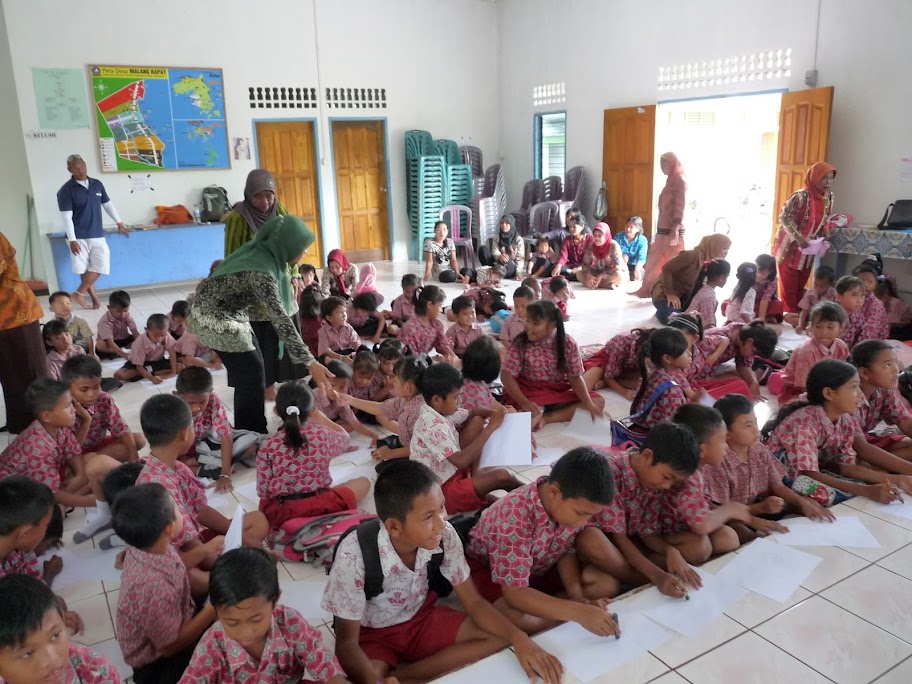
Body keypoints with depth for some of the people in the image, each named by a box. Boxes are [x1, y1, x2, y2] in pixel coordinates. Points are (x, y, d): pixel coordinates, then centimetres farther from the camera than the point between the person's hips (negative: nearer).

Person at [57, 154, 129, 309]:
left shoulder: (97, 184, 5)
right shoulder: (66, 190, -10)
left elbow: (108, 204, 19)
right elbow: (66, 217, -13)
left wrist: (119, 222, 18)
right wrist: (72, 240, -18)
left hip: (97, 235, 5)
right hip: (79, 237, -4)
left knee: (100, 266, -3)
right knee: (83, 269, 1)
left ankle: (79, 293, 8)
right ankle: (94, 298, 11)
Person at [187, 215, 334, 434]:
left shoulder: (263, 253, -4)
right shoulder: (261, 272, -31)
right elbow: (280, 321, -34)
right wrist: (310, 362, -34)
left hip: (227, 312, 9)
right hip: (216, 318, -9)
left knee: (250, 368, 15)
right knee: (251, 374, -3)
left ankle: (247, 430, 28)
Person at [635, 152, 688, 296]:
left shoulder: (680, 181, -10)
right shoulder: (671, 181, 16)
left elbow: (680, 208, -17)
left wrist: (675, 230, -23)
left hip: (672, 231, -9)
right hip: (663, 230, 9)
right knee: (654, 262, 11)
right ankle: (646, 290, 17)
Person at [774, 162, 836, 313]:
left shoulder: (829, 196, 1)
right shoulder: (801, 196, -21)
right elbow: (784, 217, -20)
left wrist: (825, 232, -5)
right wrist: (798, 237, -27)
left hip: (808, 250, 6)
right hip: (790, 248, -6)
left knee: (800, 288, 15)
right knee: (789, 289, 2)